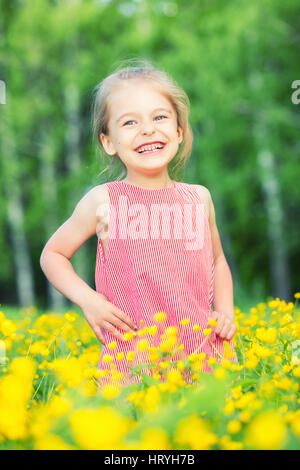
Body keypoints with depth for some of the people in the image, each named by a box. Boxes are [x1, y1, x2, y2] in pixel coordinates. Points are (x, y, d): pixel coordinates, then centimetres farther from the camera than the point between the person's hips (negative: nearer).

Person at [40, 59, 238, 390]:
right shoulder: (103, 202, -2)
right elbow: (52, 255, 10)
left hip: (204, 356, 3)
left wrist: (226, 312, 8)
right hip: (131, 362, -3)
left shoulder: (199, 198, 7)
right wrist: (87, 300, -5)